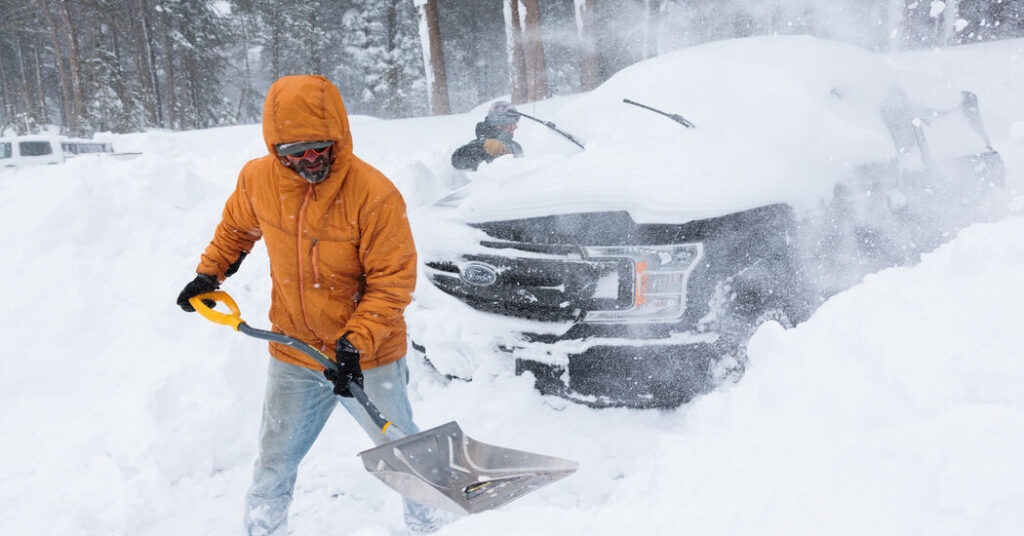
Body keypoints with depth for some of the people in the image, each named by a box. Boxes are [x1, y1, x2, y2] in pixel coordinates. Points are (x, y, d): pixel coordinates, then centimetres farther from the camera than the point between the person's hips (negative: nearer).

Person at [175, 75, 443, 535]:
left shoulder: (374, 194, -22)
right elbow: (236, 227, 16)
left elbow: (393, 280, -18)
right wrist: (209, 273, 14)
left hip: (369, 358, -3)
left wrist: (357, 342, -24)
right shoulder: (256, 180, -7)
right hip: (293, 357, 3)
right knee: (272, 469, 14)